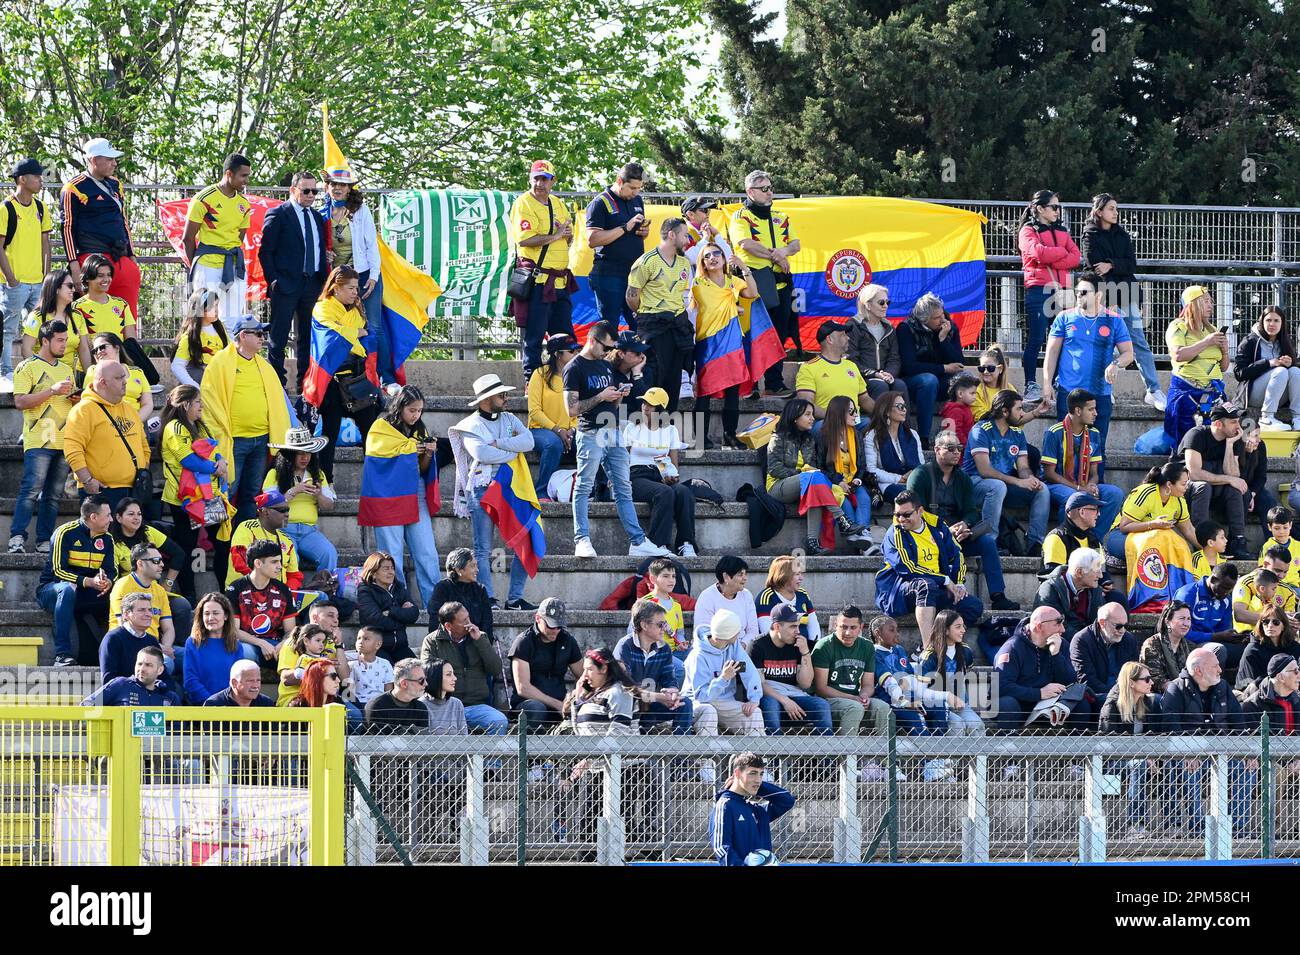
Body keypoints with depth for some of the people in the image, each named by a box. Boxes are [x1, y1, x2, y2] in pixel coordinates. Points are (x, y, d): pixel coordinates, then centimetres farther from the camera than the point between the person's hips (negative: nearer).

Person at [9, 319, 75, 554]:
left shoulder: (66, 370, 21)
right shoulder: (28, 367, 0)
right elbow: (20, 402, -9)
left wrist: (77, 399, 7)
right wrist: (52, 391, -16)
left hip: (64, 443, 7)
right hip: (39, 442, -7)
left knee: (54, 495, 4)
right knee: (31, 490, -15)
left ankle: (44, 541, 6)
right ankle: (17, 537, -17)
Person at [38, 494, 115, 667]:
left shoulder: (106, 539, 6)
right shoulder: (65, 533, -13)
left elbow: (112, 571, 1)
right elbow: (58, 570, -19)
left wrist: (107, 582, -25)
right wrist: (89, 581, -31)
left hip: (85, 595, 5)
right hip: (50, 590, -5)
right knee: (67, 588, -40)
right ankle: (63, 653, -43)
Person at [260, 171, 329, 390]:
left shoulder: (317, 217, 15)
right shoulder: (277, 215, -4)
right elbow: (265, 252, -4)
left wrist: (324, 280, 7)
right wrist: (273, 281, -10)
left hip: (312, 284, 6)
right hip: (286, 284, -6)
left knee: (308, 336, 8)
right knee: (279, 338, -2)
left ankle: (306, 383, 13)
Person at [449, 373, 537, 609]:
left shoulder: (509, 419, 16)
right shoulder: (471, 426, 1)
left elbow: (528, 441, -1)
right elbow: (482, 454, -16)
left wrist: (497, 443, -11)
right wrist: (513, 451, -5)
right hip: (482, 489, -5)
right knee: (483, 549, -5)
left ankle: (515, 598, 5)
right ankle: (487, 599, -4)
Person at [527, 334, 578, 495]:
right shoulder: (541, 374, -4)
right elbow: (534, 410, -8)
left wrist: (572, 429, -9)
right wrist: (556, 429, -16)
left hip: (568, 431, 4)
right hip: (541, 428, -4)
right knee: (554, 444, -38)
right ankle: (542, 492, -27)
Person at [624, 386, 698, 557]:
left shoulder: (670, 430, 16)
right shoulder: (632, 428, 10)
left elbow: (675, 463, 12)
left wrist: (672, 476, -11)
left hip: (661, 477, 3)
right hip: (638, 476, -3)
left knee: (684, 492, -32)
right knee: (664, 492, -37)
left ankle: (686, 544, -35)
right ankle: (660, 544, -41)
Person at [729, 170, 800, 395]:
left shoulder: (780, 218, 19)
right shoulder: (740, 217, 0)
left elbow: (795, 244, 12)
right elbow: (746, 244, -15)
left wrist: (785, 250, -11)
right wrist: (775, 256, -11)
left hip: (780, 282, 6)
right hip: (755, 282, -6)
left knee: (778, 335, 6)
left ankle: (774, 384, 11)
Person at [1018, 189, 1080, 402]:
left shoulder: (1062, 231, 18)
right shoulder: (1028, 231, 1)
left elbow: (1075, 257, 4)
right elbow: (1039, 253, -18)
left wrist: (1051, 259, -10)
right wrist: (1062, 252, -3)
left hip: (1060, 289, 5)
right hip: (1038, 290, -5)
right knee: (1035, 340, -7)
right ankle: (1031, 386, -5)